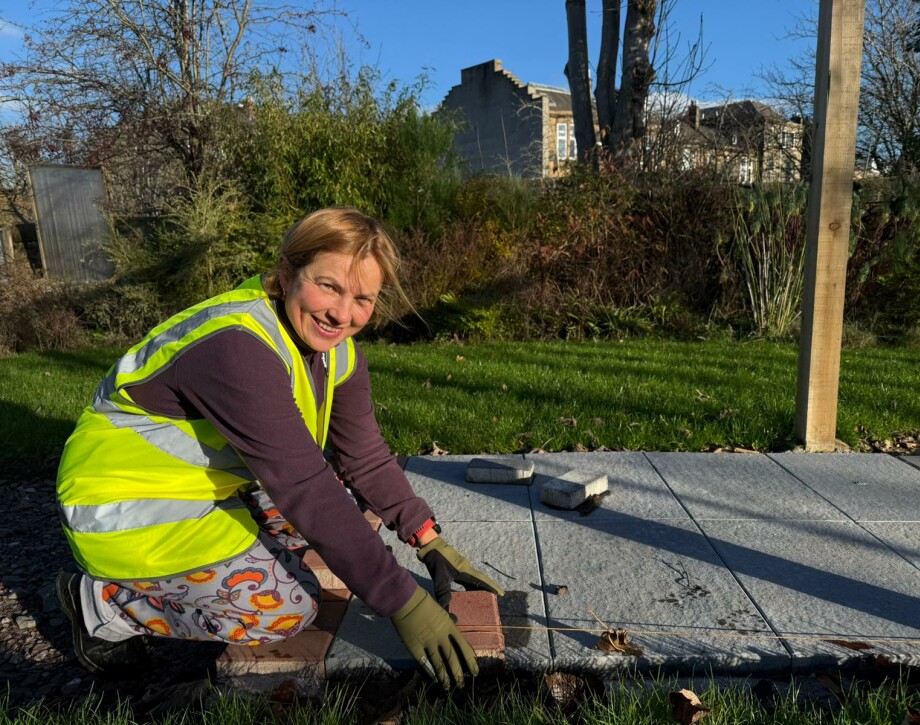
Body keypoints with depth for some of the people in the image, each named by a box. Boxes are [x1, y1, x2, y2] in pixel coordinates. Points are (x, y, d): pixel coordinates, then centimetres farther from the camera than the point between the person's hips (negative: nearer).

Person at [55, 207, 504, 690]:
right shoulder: (236, 346, -33)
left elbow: (364, 454, -1)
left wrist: (430, 541, -10)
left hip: (218, 484, 8)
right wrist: (403, 603, -33)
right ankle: (104, 603, 3)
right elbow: (303, 486, -36)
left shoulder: (336, 348, -6)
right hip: (127, 508, -8)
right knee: (289, 608, -13)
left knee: (352, 495, -1)